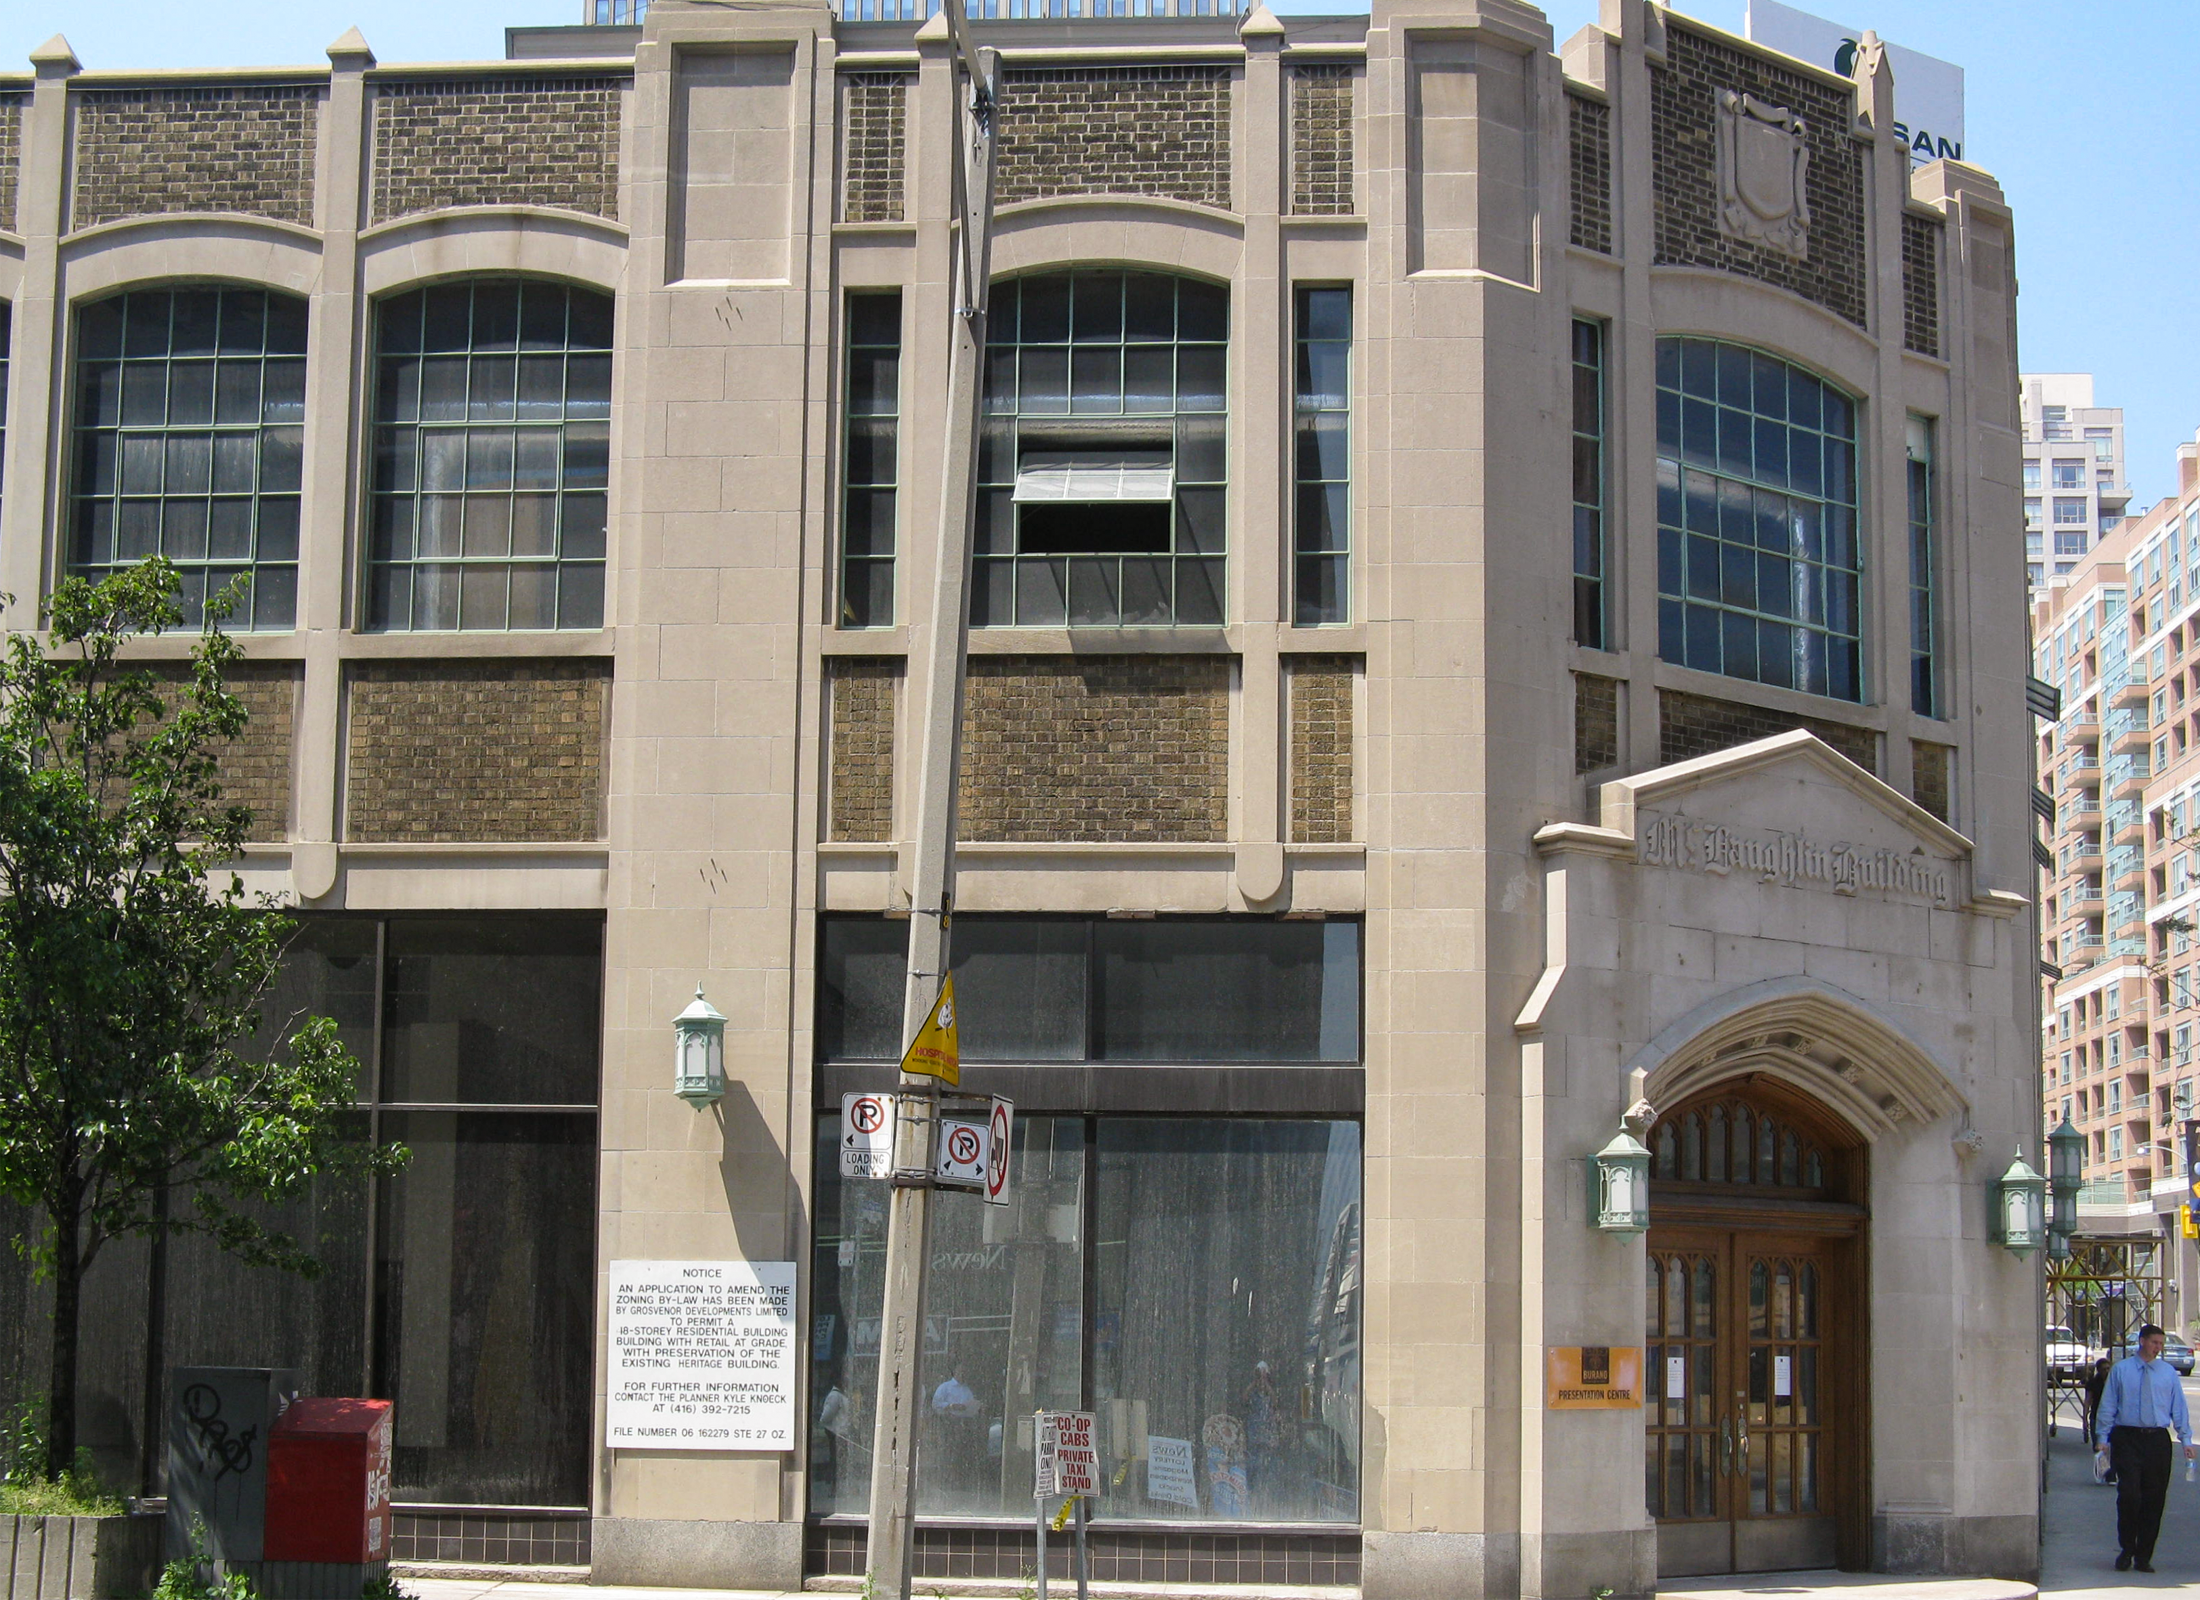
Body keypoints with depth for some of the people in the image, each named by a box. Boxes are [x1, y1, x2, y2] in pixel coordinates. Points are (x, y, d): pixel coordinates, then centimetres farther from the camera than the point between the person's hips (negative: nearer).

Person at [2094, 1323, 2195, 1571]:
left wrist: (2186, 1439, 1)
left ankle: (2144, 1557, 12)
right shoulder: (2120, 1370, 5)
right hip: (2127, 1439, -2)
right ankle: (2126, 1550, 5)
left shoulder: (2168, 1372, 9)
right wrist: (2102, 1437, 0)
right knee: (2129, 1495, -11)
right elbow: (2108, 1405, 5)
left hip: (2157, 1440, 2)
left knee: (2153, 1499, 3)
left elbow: (2178, 1407, 9)